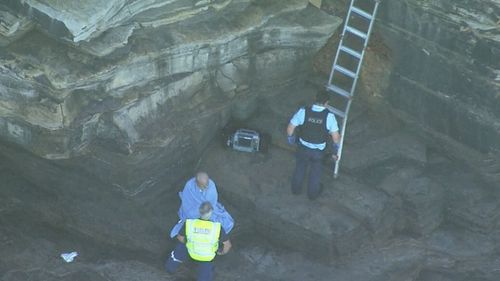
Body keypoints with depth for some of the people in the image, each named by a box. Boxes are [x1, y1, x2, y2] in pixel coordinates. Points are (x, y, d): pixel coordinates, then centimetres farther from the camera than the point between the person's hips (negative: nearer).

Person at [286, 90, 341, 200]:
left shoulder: (303, 111, -23)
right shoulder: (329, 116, -23)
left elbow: (290, 128, -13)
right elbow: (336, 137, -17)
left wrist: (291, 138, 8)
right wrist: (336, 150, 3)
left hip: (303, 148, 1)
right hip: (318, 151, -1)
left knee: (300, 168, 29)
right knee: (315, 172, 26)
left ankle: (296, 188, 50)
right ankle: (313, 193, 47)